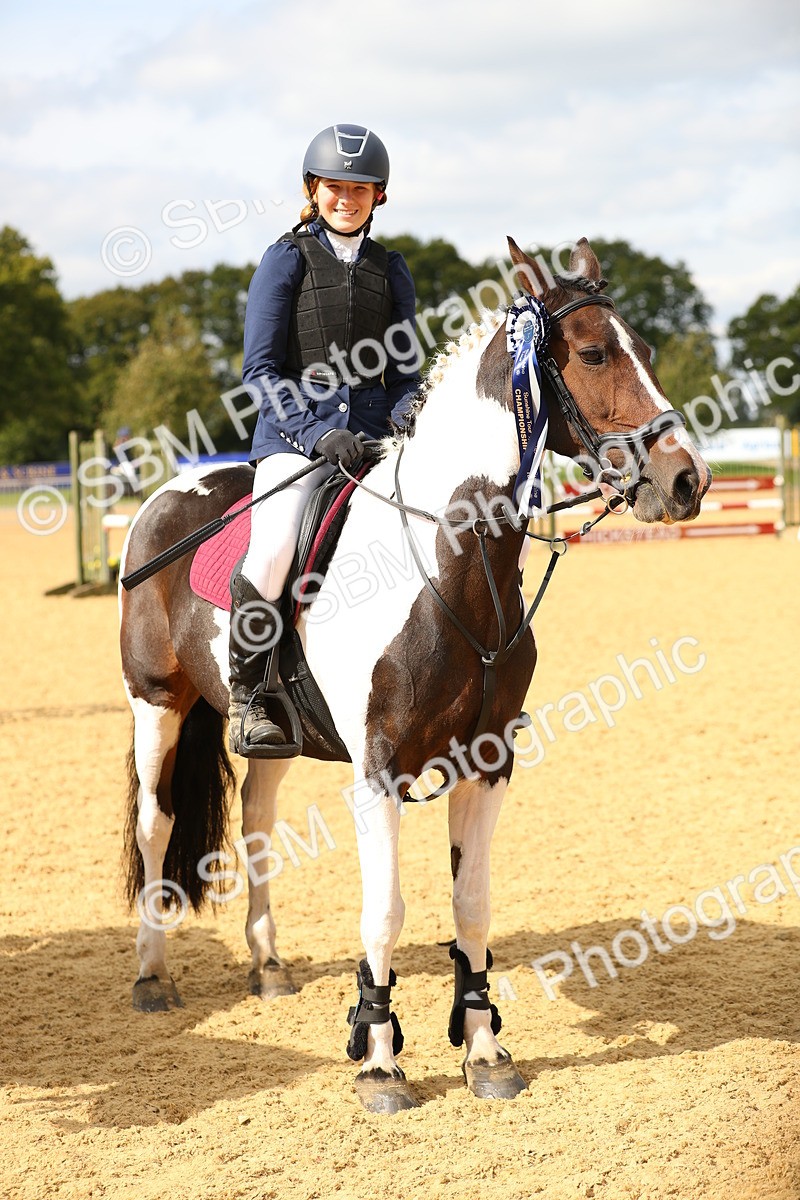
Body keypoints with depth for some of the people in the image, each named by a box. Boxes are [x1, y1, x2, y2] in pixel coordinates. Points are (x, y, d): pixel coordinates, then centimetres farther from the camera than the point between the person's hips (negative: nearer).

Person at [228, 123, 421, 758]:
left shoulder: (391, 268, 15)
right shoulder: (287, 259, 2)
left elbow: (406, 369, 18)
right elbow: (261, 367, -3)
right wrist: (317, 432, -16)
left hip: (375, 433, 4)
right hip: (297, 429, -4)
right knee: (273, 548, -30)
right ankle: (251, 700, -14)